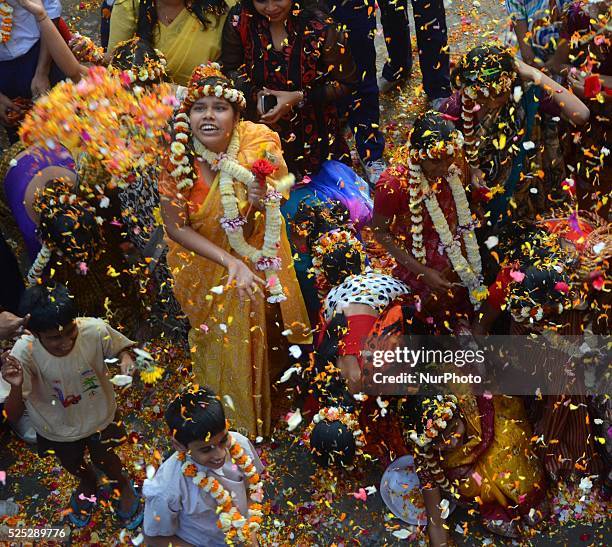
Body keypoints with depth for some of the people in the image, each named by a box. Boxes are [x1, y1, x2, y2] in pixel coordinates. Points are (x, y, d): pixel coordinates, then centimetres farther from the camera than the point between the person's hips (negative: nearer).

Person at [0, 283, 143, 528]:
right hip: (57, 426, 1)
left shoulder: (95, 330, -34)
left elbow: (122, 347, -11)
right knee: (72, 464, 27)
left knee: (102, 457, 22)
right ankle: (87, 483, 64)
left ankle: (123, 484, 58)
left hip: (100, 414, -1)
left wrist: (126, 358, -35)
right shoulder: (24, 353, -35)